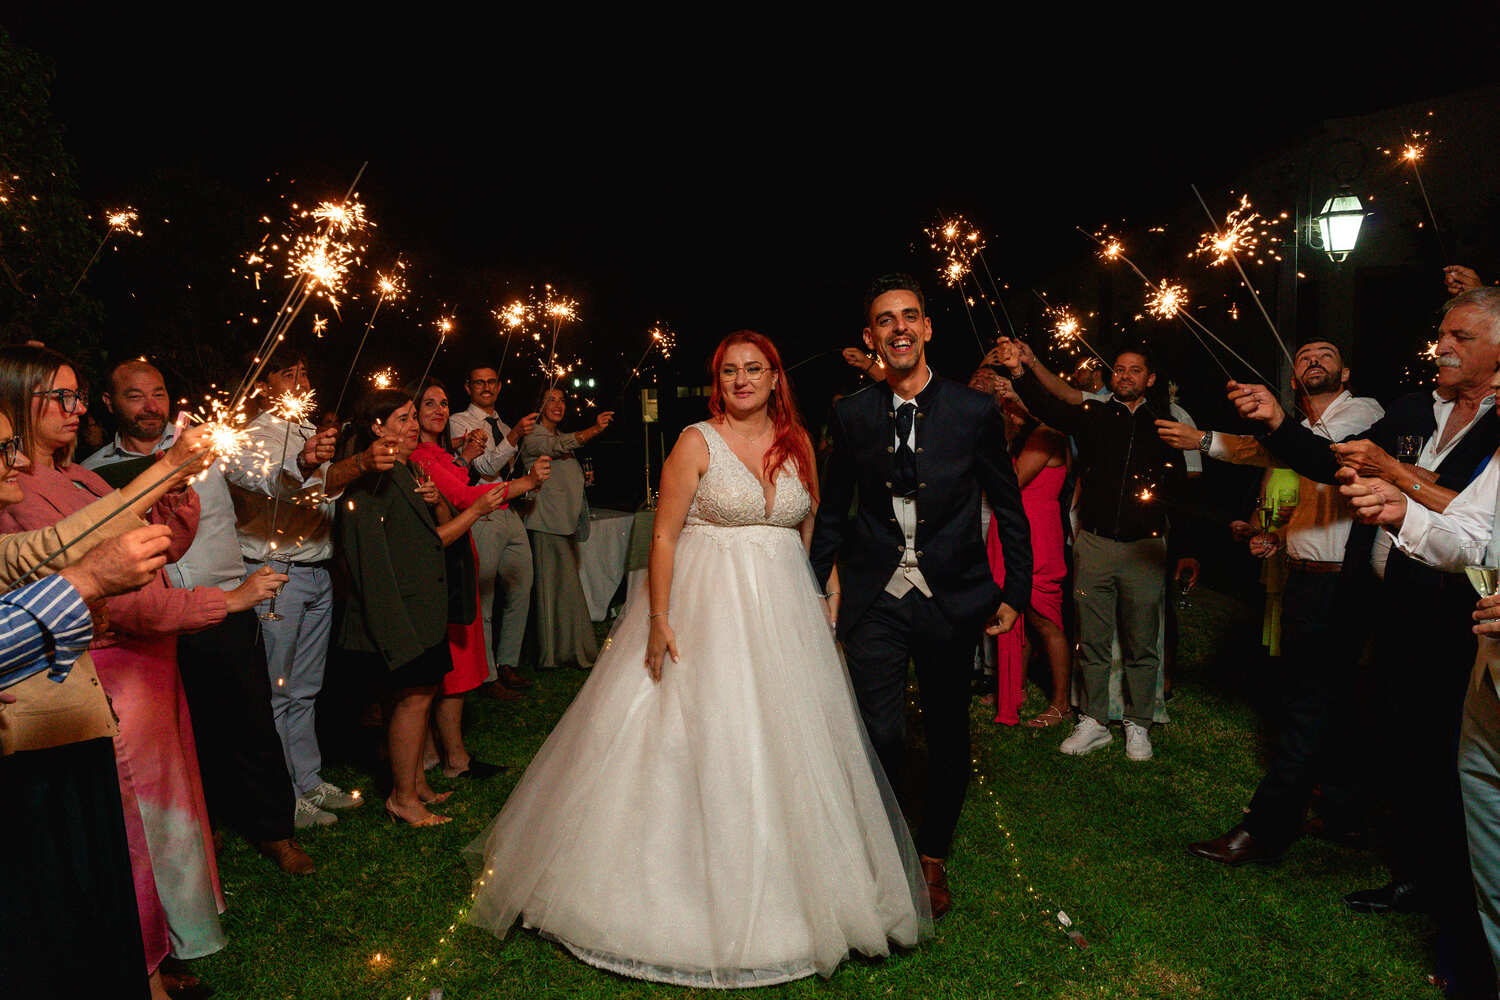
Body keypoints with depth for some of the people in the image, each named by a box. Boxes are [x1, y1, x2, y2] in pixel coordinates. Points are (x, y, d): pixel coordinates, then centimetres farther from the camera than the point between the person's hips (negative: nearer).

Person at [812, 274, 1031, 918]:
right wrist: (815, 586, 9)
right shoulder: (851, 415, 1)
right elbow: (833, 510, 10)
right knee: (882, 739, -9)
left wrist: (1016, 593, 4)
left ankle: (932, 859, 37)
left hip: (952, 600, 1)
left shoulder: (975, 411, -3)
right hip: (875, 601, 0)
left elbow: (1008, 508, 5)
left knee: (948, 738, 13)